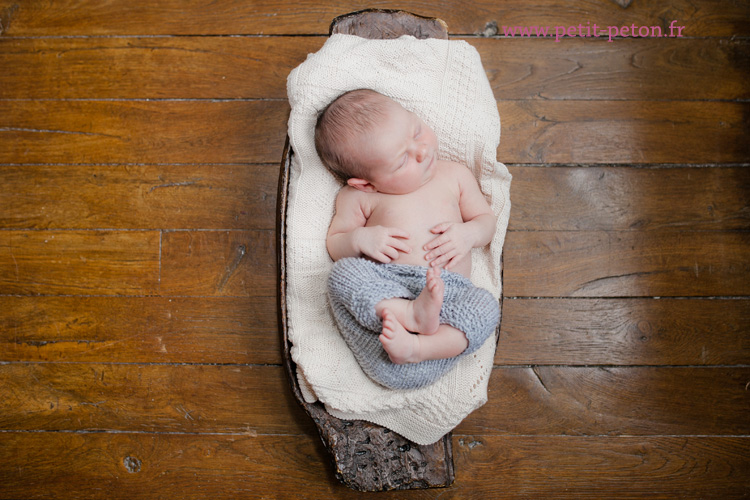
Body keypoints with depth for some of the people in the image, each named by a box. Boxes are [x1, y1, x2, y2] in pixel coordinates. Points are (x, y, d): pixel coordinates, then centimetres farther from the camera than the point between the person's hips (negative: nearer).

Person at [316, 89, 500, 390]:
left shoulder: (454, 175, 16)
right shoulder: (357, 197, 10)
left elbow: (486, 219, 22)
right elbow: (334, 246, 14)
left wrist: (468, 233, -3)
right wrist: (360, 238, -10)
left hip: (447, 291, 1)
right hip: (380, 291, 0)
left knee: (486, 307, -28)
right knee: (342, 273, -28)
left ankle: (416, 347, -37)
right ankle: (412, 315, -36)